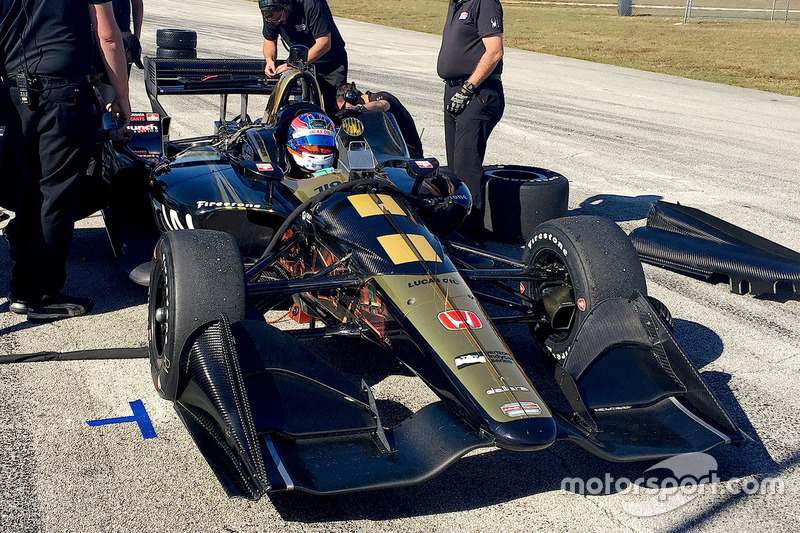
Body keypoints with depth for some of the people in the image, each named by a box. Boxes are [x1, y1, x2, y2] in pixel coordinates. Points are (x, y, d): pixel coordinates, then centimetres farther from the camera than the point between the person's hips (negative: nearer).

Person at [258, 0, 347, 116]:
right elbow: (270, 40, 5)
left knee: (334, 109, -10)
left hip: (332, 62, -4)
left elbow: (324, 44, -32)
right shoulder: (270, 13, -12)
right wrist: (269, 59, -18)